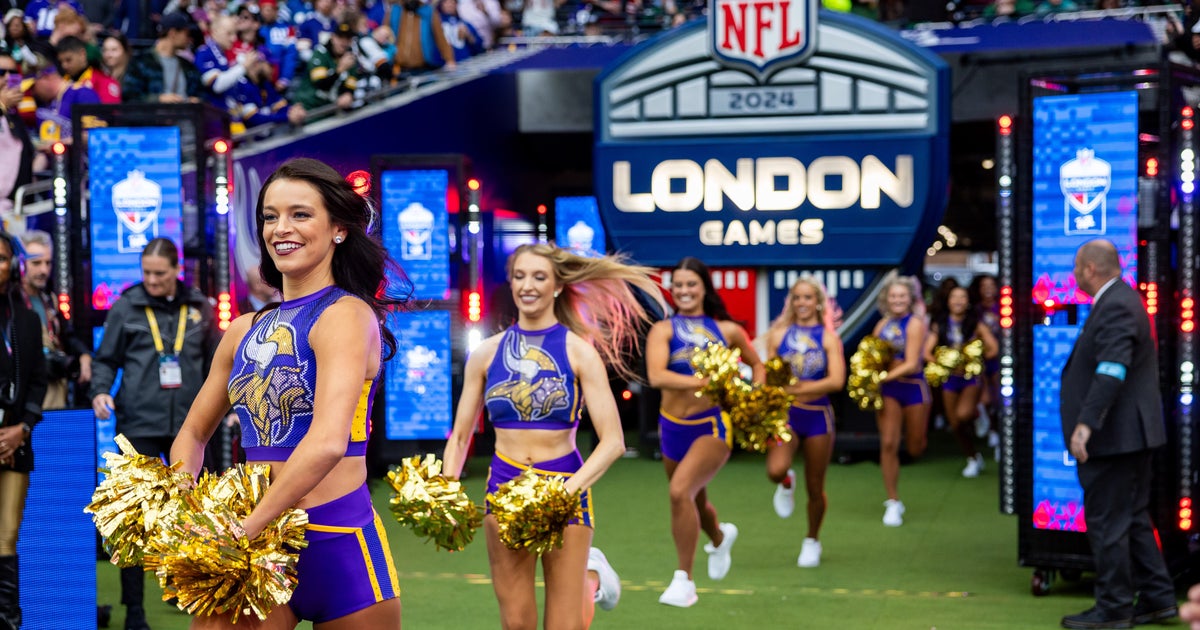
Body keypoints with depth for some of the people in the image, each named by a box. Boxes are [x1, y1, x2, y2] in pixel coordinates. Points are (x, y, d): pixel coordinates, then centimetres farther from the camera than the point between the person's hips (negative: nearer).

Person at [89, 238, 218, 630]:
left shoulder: (198, 307, 6)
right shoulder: (127, 307, -1)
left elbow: (214, 359, 16)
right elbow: (106, 358, 4)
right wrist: (100, 390, -13)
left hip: (188, 422, 3)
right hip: (139, 422, -3)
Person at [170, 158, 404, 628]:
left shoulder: (345, 315, -10)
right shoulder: (245, 331, 10)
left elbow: (329, 442, -24)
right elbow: (193, 434, 19)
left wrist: (245, 527, -22)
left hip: (338, 542, -5)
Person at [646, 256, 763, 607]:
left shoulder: (727, 330, 3)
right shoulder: (663, 330, -3)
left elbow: (756, 364, 21)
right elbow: (656, 376, -20)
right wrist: (705, 382, -30)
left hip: (712, 424, -2)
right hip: (673, 425, 3)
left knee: (680, 490, -26)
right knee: (694, 502, 21)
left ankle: (684, 580, -15)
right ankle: (720, 537, 59)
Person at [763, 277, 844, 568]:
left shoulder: (828, 338, -1)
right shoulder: (779, 334, 4)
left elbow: (836, 380, -13)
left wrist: (795, 389, -20)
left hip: (817, 416, 0)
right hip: (784, 415, 0)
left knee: (815, 489, 6)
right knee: (775, 470, -26)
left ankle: (812, 540, 31)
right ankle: (787, 484, 12)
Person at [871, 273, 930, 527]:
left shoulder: (915, 323, -10)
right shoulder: (883, 325, 5)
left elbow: (911, 364, -17)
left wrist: (883, 377, -24)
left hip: (913, 386, -3)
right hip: (888, 391, 3)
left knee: (915, 449, 8)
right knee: (888, 444, -7)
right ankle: (893, 503, 2)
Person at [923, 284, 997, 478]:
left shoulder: (975, 324, -1)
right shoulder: (939, 325, 5)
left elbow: (993, 348, -3)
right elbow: (927, 351, 0)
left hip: (972, 376, -3)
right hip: (950, 378, 3)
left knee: (963, 414, -27)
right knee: (955, 425, 8)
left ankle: (977, 412, 7)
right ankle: (974, 458, 27)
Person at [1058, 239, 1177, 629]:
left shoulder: (1116, 308, -20)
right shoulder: (1118, 301, 14)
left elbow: (1111, 372, -30)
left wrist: (1086, 423, -35)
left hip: (1113, 436, -11)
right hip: (1128, 435, 11)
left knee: (1107, 523, -3)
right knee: (1134, 519, 16)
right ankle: (1158, 598, 22)